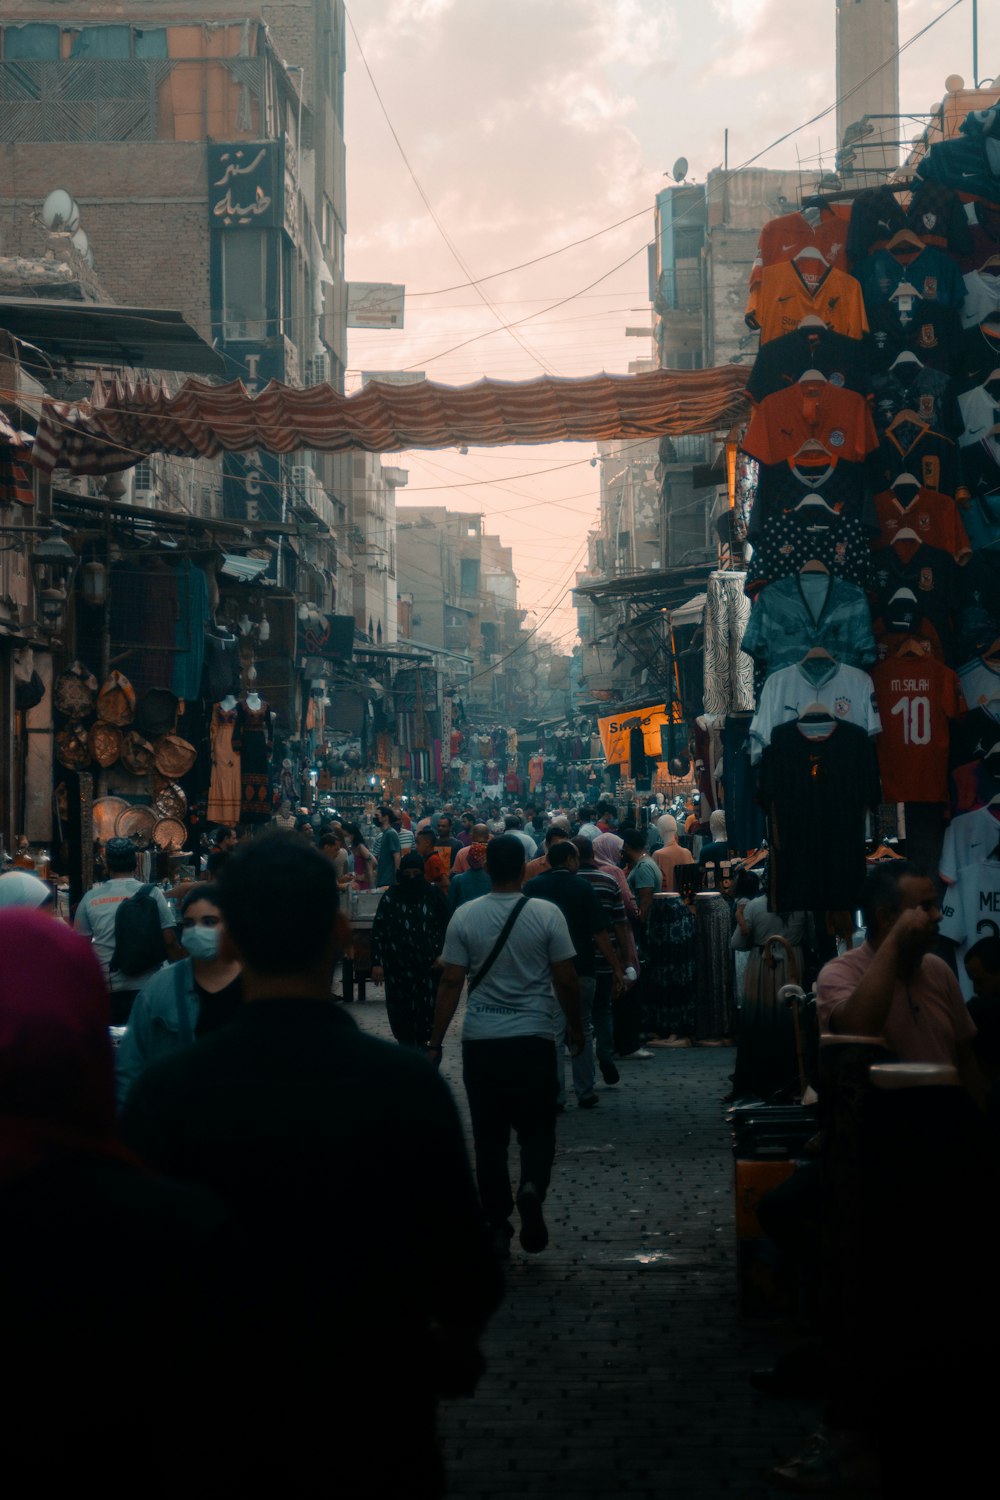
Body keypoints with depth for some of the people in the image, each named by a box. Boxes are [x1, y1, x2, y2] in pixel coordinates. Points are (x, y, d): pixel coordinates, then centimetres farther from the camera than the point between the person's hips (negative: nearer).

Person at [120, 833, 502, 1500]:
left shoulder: (166, 1090, -15)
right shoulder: (409, 1083, -17)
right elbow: (468, 1275, -13)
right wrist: (454, 1344, 10)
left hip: (225, 1426, 1)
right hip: (380, 1427, -1)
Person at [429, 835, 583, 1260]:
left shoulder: (465, 917, -2)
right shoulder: (547, 914, -6)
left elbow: (451, 982, -2)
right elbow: (566, 981, -3)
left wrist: (436, 1042, 4)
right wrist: (576, 1028, 12)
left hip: (480, 1040, 1)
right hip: (534, 1038, -1)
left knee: (489, 1136, 9)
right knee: (537, 1129, 10)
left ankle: (497, 1228, 11)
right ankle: (532, 1187, -20)